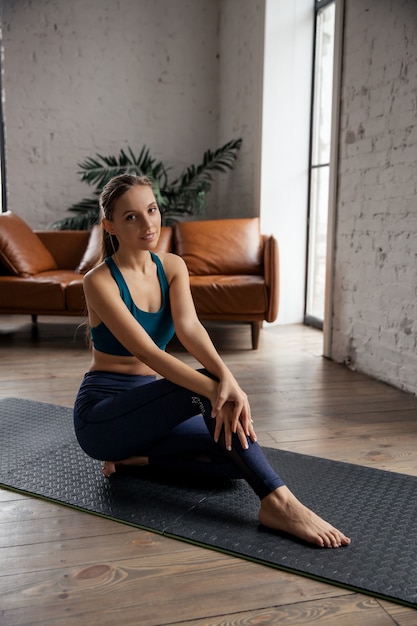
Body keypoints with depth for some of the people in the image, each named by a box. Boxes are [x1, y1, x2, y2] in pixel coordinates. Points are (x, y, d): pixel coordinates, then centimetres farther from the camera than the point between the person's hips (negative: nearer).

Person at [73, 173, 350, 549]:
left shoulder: (172, 266, 0)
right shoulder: (100, 281, -16)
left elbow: (188, 325, -19)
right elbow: (147, 352, -30)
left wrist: (225, 375, -40)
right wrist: (214, 389, -44)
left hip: (149, 405, 6)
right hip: (102, 414, -6)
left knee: (236, 456, -14)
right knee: (208, 383, -31)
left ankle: (137, 456, 2)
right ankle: (277, 502, -32)